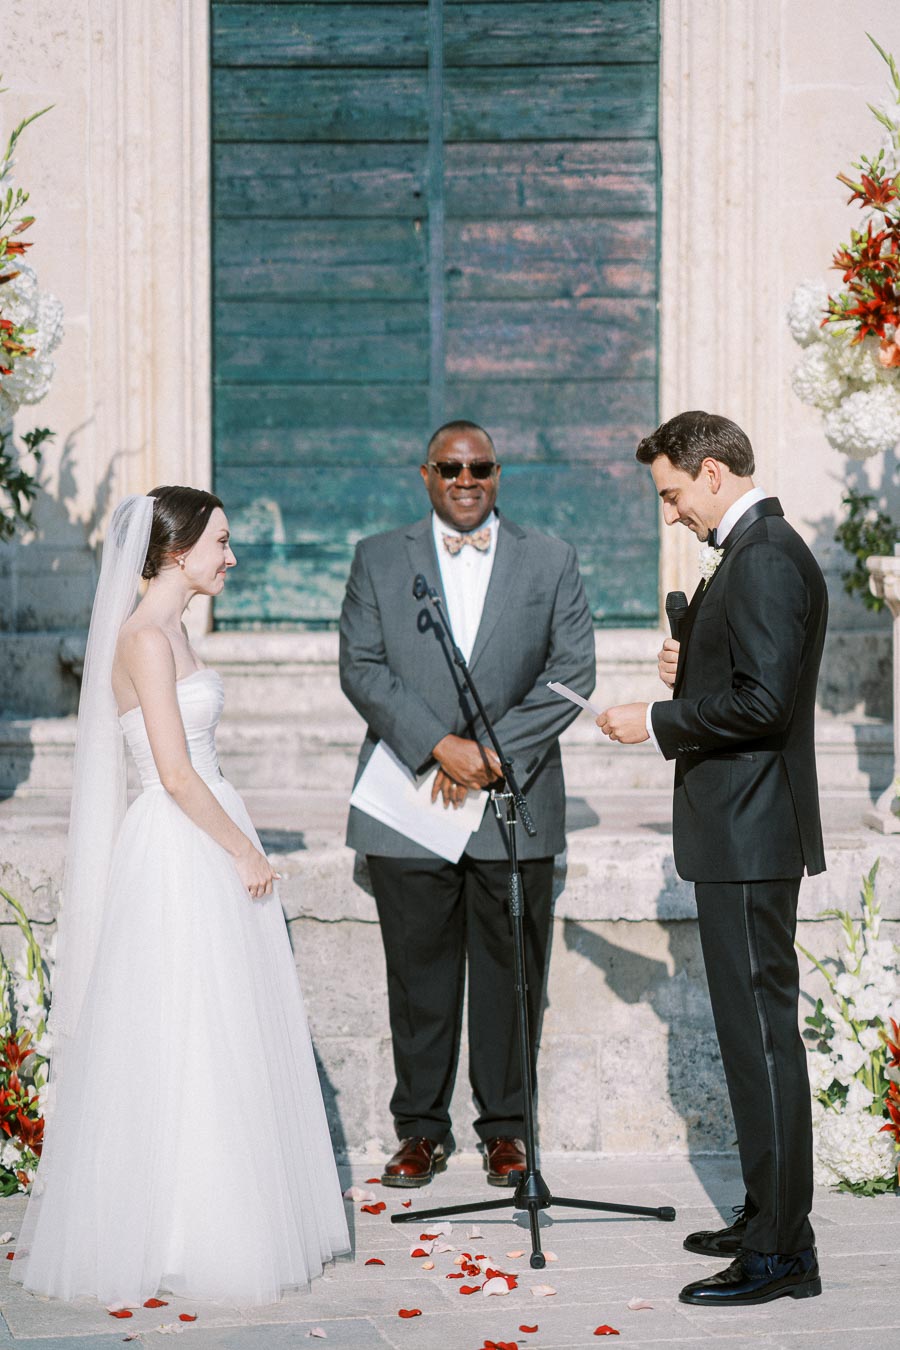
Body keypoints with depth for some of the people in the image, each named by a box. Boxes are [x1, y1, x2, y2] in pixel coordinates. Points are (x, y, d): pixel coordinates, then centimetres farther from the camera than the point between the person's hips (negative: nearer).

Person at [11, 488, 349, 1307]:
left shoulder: (170, 632, 13)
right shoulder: (146, 639, -17)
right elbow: (175, 775, -20)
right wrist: (245, 852, -12)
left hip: (209, 845, 10)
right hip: (177, 860, -10)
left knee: (225, 1047, 14)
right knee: (181, 1050, -2)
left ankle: (216, 1227, 24)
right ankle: (169, 1239, 7)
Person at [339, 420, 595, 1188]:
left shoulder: (550, 562, 8)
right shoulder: (379, 560, 8)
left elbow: (572, 670, 0)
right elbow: (362, 669, -1)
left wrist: (495, 751, -11)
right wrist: (439, 745, -14)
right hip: (410, 804, 0)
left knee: (511, 974, 4)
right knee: (419, 975, 5)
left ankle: (505, 1126, 16)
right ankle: (422, 1129, 15)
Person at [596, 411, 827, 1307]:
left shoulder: (765, 560, -17)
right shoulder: (749, 552, 16)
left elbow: (763, 703, -24)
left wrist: (656, 722, -14)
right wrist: (691, 671, 7)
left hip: (750, 831, -11)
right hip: (740, 829, 11)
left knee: (760, 1029, -7)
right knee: (754, 1026, 16)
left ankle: (780, 1255, -3)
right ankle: (772, 1217, 25)